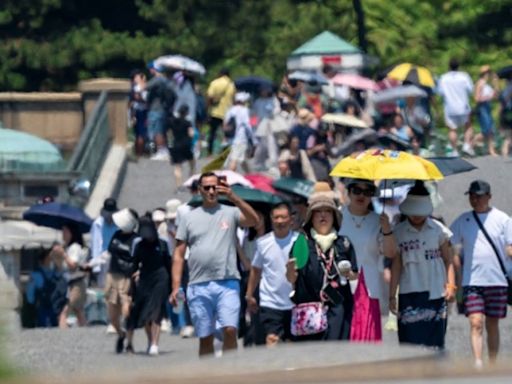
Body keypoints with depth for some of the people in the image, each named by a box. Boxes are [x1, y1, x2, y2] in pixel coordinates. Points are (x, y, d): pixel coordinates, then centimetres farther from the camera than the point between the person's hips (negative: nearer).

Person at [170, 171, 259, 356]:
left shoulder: (230, 213, 8)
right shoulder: (189, 218, 13)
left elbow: (253, 220, -12)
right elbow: (178, 255, 10)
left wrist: (233, 198, -23)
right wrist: (176, 287, 1)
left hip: (227, 284, -2)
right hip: (199, 286, 2)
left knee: (230, 330, -16)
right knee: (205, 338, 6)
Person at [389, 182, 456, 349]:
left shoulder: (438, 229, 4)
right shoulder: (398, 232, 3)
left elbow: (447, 260, 8)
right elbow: (396, 265, 4)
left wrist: (451, 285, -6)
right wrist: (392, 296, 1)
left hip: (436, 293, 1)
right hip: (410, 293, -1)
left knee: (435, 342, 1)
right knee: (411, 342, -7)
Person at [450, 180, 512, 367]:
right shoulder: (462, 221, 6)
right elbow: (454, 252, 11)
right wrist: (456, 279, 6)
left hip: (497, 281, 0)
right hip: (472, 281, 0)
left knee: (492, 325, 8)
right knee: (476, 323, -11)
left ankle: (492, 365, 18)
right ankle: (478, 365, -17)